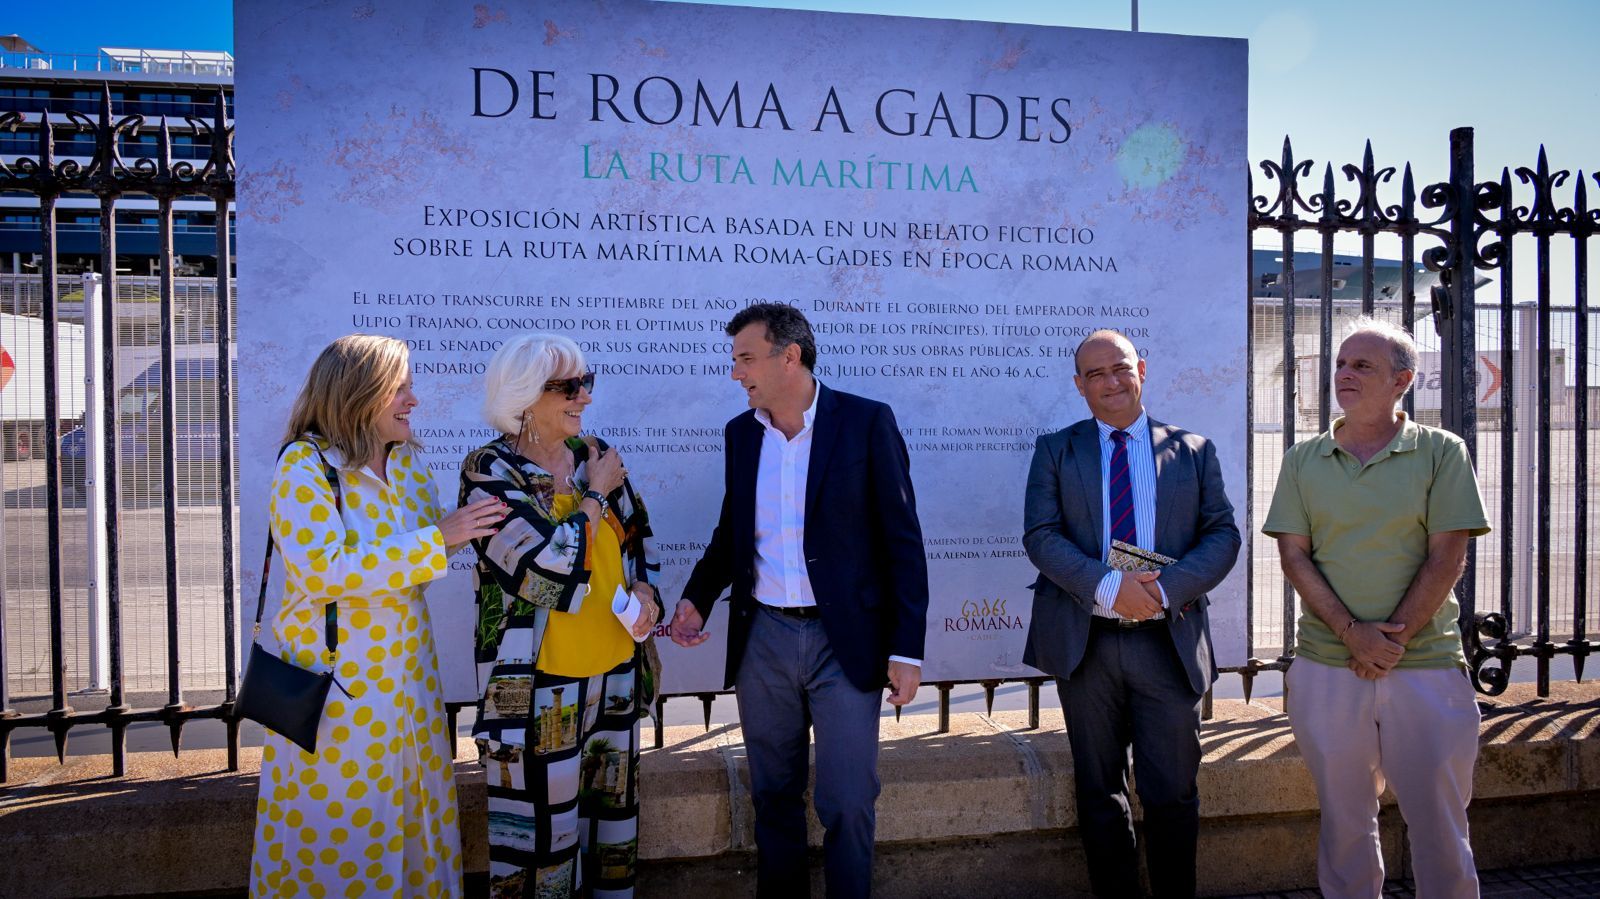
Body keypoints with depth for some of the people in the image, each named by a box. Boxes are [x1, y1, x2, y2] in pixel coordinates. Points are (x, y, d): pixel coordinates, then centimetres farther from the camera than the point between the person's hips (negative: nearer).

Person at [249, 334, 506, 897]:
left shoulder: (406, 460, 6)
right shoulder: (305, 466, -14)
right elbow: (324, 571, -25)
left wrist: (467, 528, -5)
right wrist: (437, 538, -25)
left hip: (406, 672, 6)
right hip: (338, 681, -6)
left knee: (414, 809, 15)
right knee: (340, 825, 5)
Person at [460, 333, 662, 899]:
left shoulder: (594, 454, 5)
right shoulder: (490, 470, -12)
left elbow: (634, 538, 16)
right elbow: (548, 564, -22)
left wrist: (642, 588, -3)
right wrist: (595, 494, -12)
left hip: (615, 666, 6)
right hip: (540, 681, -6)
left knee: (611, 809, 16)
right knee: (542, 817, 4)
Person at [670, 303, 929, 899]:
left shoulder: (867, 422, -7)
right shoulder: (740, 434, 7)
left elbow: (902, 541, -7)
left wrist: (907, 650, -10)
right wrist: (697, 598, 0)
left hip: (845, 642, -4)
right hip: (762, 641, 4)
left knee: (848, 804, 2)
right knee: (773, 798, 15)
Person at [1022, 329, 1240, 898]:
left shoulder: (1193, 450, 9)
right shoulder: (1055, 451, 6)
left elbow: (1223, 534, 2)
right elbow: (1040, 535, -4)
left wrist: (1166, 588, -15)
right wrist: (1107, 586, -19)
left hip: (1169, 641, 0)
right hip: (1085, 640, 0)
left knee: (1173, 793, 4)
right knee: (1099, 793, 11)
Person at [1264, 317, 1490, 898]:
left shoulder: (1442, 452, 1)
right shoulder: (1303, 459, 7)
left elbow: (1447, 559, -4)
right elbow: (1293, 555, 1)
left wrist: (1393, 641, -11)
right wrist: (1352, 632, -11)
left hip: (1426, 663, -2)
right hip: (1325, 667, 2)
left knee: (1439, 821, 5)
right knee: (1344, 817, 11)